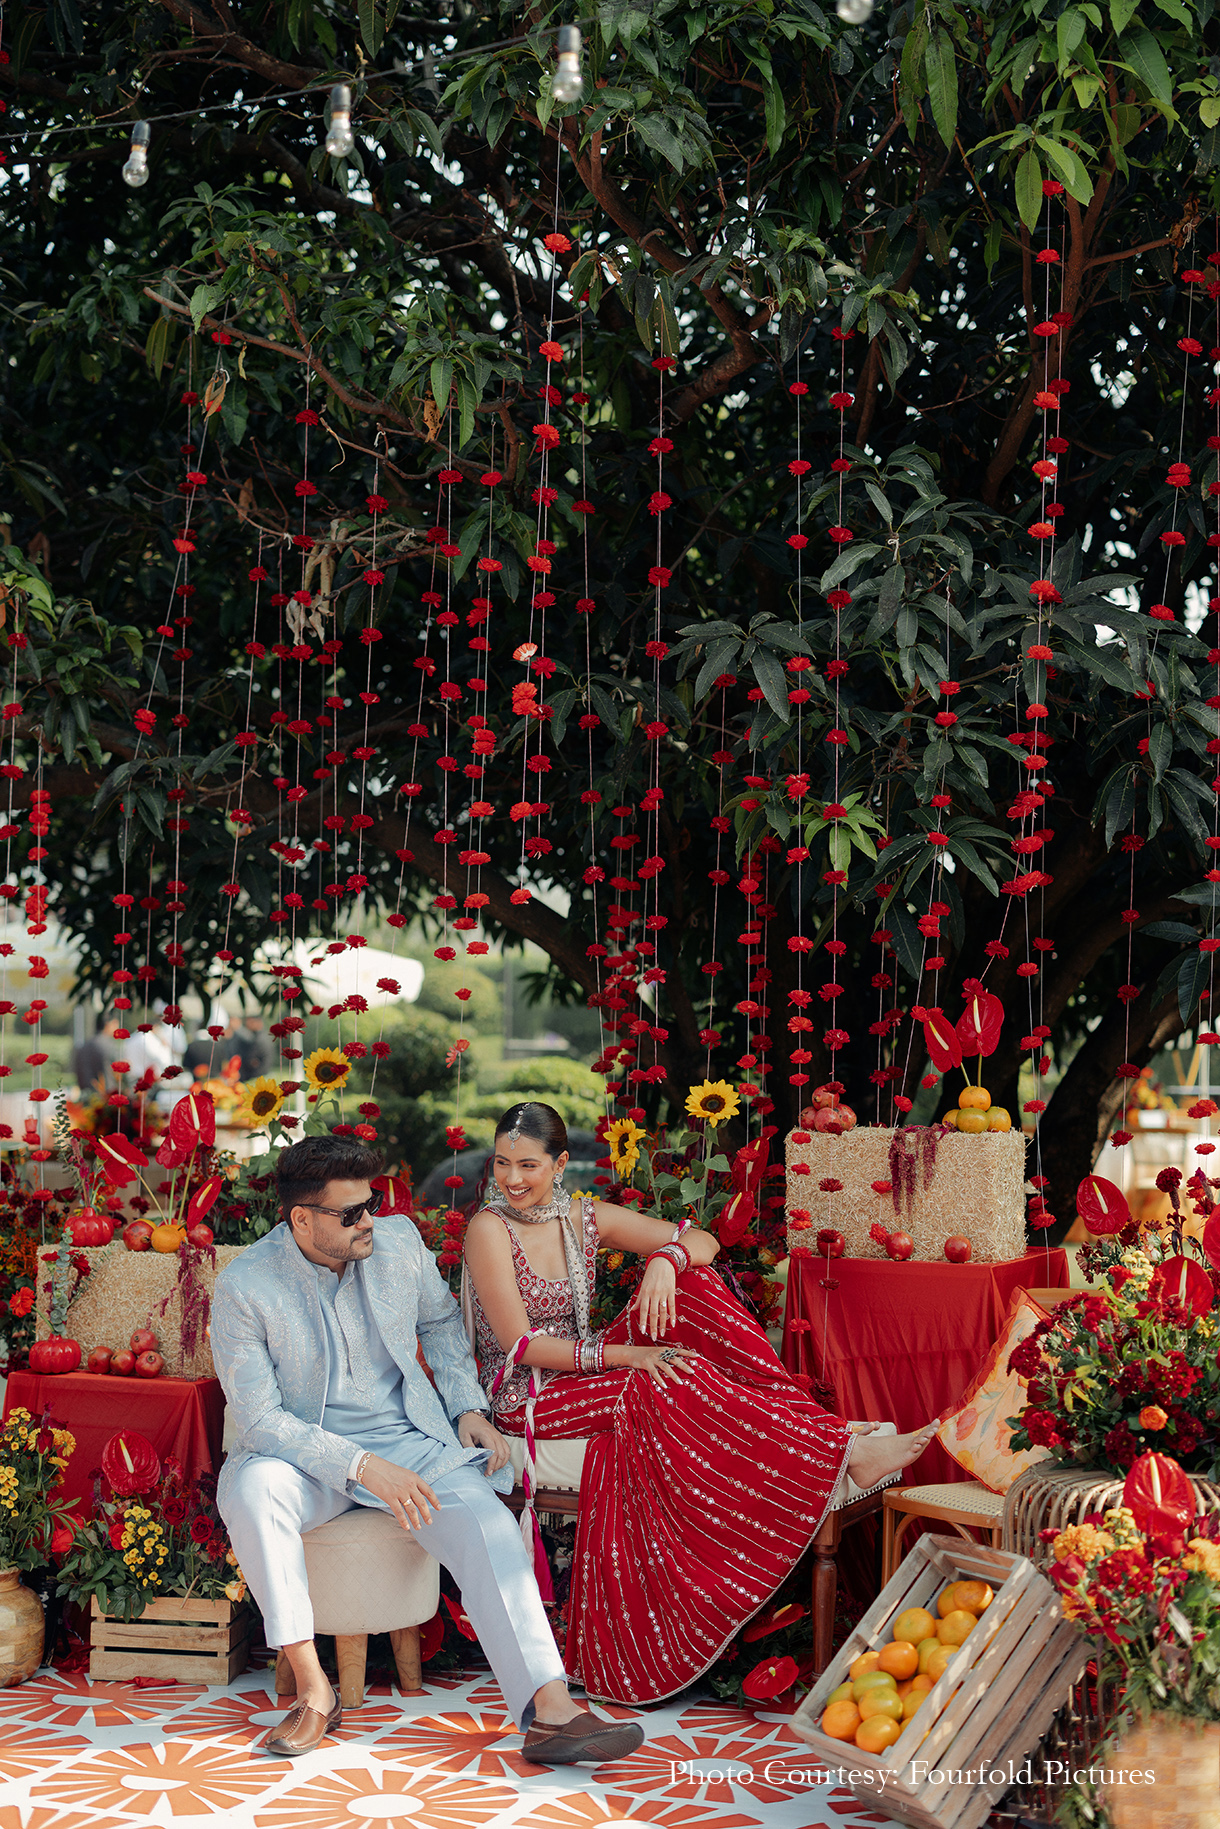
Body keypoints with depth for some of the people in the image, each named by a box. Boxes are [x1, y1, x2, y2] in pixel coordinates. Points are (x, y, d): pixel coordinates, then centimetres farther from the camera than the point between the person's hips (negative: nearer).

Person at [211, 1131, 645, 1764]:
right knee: (249, 1486, -36)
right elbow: (258, 1418, -17)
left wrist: (468, 1407, 4)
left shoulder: (399, 1242, -1)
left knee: (486, 1519, -25)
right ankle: (312, 1688, -26)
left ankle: (549, 1712, -34)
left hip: (408, 1441, 3)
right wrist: (361, 1466, -27)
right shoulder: (243, 1289, -14)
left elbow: (440, 1320, 19)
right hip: (306, 1453, -2)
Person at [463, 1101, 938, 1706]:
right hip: (528, 1396, -6)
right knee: (674, 1381, -30)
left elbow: (702, 1240, 2)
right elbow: (520, 1344, -17)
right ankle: (845, 1453, -32)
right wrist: (624, 1355, -24)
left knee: (693, 1286, -16)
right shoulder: (489, 1228, -12)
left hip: (585, 1366, 6)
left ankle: (799, 1409, -27)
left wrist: (666, 1259, -22)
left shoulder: (584, 1219, 4)